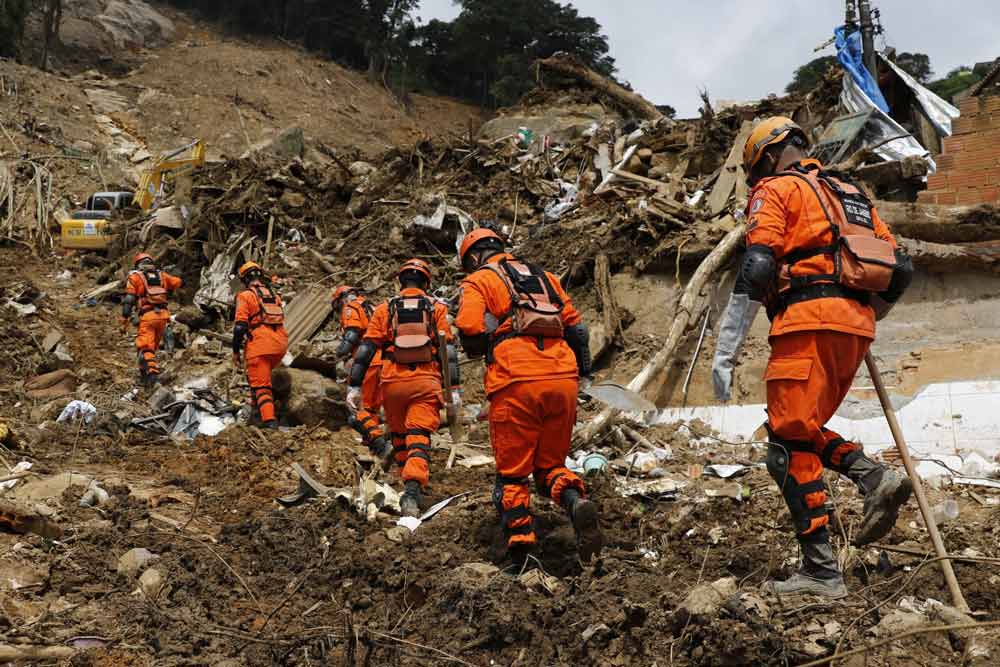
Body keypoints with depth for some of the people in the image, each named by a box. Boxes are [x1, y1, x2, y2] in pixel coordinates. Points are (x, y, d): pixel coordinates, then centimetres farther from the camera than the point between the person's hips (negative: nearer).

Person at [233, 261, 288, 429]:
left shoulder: (245, 296, 0)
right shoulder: (275, 295, 18)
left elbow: (240, 326, -6)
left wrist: (236, 351, 1)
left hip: (260, 345, -6)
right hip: (280, 344, 6)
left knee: (260, 384, -6)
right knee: (264, 374, 30)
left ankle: (269, 419, -20)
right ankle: (259, 407, 28)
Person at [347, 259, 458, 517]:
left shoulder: (385, 309, 11)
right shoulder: (437, 308, 9)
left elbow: (365, 349, 5)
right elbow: (449, 349, 1)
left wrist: (354, 386, 5)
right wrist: (454, 389, 0)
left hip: (393, 382, 1)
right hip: (426, 382, -1)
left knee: (398, 435, 21)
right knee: (419, 440, -7)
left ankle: (410, 484, 30)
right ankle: (413, 490, -26)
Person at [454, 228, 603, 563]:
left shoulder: (478, 281, 10)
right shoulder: (545, 277, 25)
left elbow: (471, 331, -6)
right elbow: (576, 329, 19)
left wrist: (479, 348, 15)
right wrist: (582, 375, 23)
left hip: (517, 384, -4)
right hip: (563, 379, 4)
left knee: (512, 473, 6)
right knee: (550, 465, 15)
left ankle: (521, 553, 0)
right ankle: (577, 503, -14)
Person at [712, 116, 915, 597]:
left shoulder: (775, 189, 6)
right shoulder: (851, 194, 27)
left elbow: (756, 270, -8)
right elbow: (901, 271, 20)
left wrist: (724, 354, -10)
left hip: (810, 321, -8)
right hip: (856, 326, 8)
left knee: (790, 446, -6)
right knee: (805, 430, 20)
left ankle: (821, 572, -10)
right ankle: (875, 478, -4)